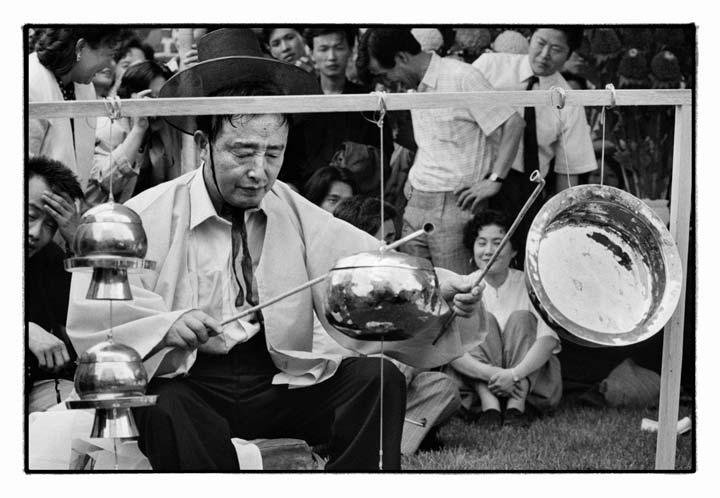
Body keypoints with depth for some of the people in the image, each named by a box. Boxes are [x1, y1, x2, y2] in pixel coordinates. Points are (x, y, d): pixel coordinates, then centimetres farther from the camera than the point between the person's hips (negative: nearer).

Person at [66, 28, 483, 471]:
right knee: (164, 409, -36)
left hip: (282, 381, 4)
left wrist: (442, 290, -21)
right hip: (188, 385, -4)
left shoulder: (295, 215, 7)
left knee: (378, 378, -16)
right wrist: (165, 326, -31)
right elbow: (90, 311, -12)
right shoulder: (149, 216, -5)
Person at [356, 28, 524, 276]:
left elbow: (513, 124, -13)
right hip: (416, 202, 8)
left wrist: (494, 180, -16)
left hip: (454, 203, -8)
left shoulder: (461, 78, -12)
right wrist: (414, 177, 15)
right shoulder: (416, 86, 13)